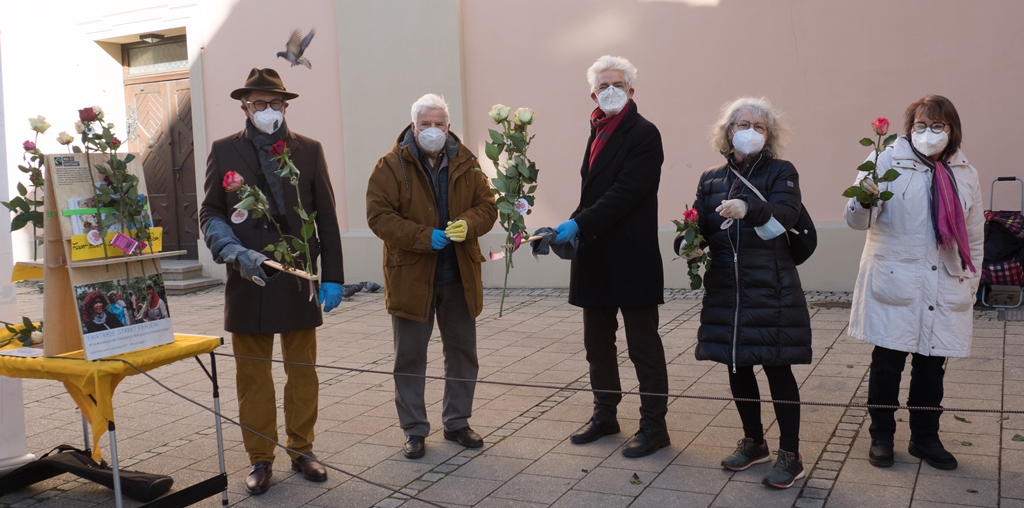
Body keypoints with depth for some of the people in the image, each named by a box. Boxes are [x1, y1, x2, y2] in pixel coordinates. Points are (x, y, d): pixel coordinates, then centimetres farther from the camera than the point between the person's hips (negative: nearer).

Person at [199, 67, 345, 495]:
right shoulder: (224, 151, 5)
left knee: (302, 371, 8)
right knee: (252, 375, 5)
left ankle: (301, 450, 22)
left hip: (299, 279, 1)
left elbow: (326, 218, 5)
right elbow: (210, 213, 6)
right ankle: (260, 459, 17)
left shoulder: (309, 150, 6)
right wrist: (235, 252, -12)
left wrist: (332, 278, 1)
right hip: (249, 281, 0)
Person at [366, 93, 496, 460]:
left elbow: (486, 206, 3)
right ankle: (414, 430, 20)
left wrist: (468, 224, -20)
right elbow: (378, 215, -13)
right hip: (410, 275, -3)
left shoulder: (466, 164, 4)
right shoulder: (392, 165, -7)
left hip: (459, 276, 4)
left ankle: (457, 422, 30)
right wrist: (424, 237, -23)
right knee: (409, 357, 5)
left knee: (463, 352, 13)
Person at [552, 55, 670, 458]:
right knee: (597, 342, 16)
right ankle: (605, 414, 31)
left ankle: (654, 425, 13)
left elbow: (625, 192, -20)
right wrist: (571, 229, 3)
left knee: (643, 345, 2)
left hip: (631, 259, -8)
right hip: (596, 258, 8)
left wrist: (579, 225, -25)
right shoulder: (599, 133, 15)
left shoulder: (643, 134, -10)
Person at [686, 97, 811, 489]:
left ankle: (790, 454, 10)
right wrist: (688, 244, -14)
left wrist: (748, 209, -38)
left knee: (777, 367, -1)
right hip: (725, 290, 4)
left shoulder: (780, 172, 0)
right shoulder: (710, 180, 11)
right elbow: (699, 228, 10)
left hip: (771, 290, -4)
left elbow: (785, 215, -18)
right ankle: (754, 442, 30)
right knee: (737, 365, 12)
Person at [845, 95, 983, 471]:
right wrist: (864, 200, -33)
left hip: (944, 291, 4)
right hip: (895, 284, -4)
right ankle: (881, 436, 20)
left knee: (932, 367, 12)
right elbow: (856, 221, -12)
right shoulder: (887, 162, -6)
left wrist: (971, 284, 15)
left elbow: (974, 238, 17)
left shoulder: (965, 175, 9)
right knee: (887, 364, 3)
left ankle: (925, 437, 29)